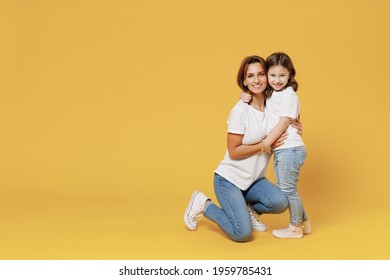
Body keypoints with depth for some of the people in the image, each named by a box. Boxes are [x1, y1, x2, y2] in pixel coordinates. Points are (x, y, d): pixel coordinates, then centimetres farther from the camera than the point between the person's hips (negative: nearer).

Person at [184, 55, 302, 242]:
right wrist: (265, 145, -19)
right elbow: (233, 152, -16)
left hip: (254, 179, 5)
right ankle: (203, 204, 9)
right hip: (230, 178, -5)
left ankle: (249, 209, 10)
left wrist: (295, 127, -6)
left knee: (280, 202, -23)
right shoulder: (240, 111, -18)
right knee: (242, 233, -14)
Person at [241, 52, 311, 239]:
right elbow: (251, 92, 27)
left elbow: (283, 123, -15)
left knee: (288, 190, -1)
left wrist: (267, 141, -13)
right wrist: (245, 95, 3)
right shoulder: (269, 95, 14)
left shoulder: (288, 95, -10)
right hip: (280, 150, 9)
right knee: (285, 190, 15)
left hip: (290, 149, -9)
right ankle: (303, 222, 28)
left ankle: (296, 228, 14)